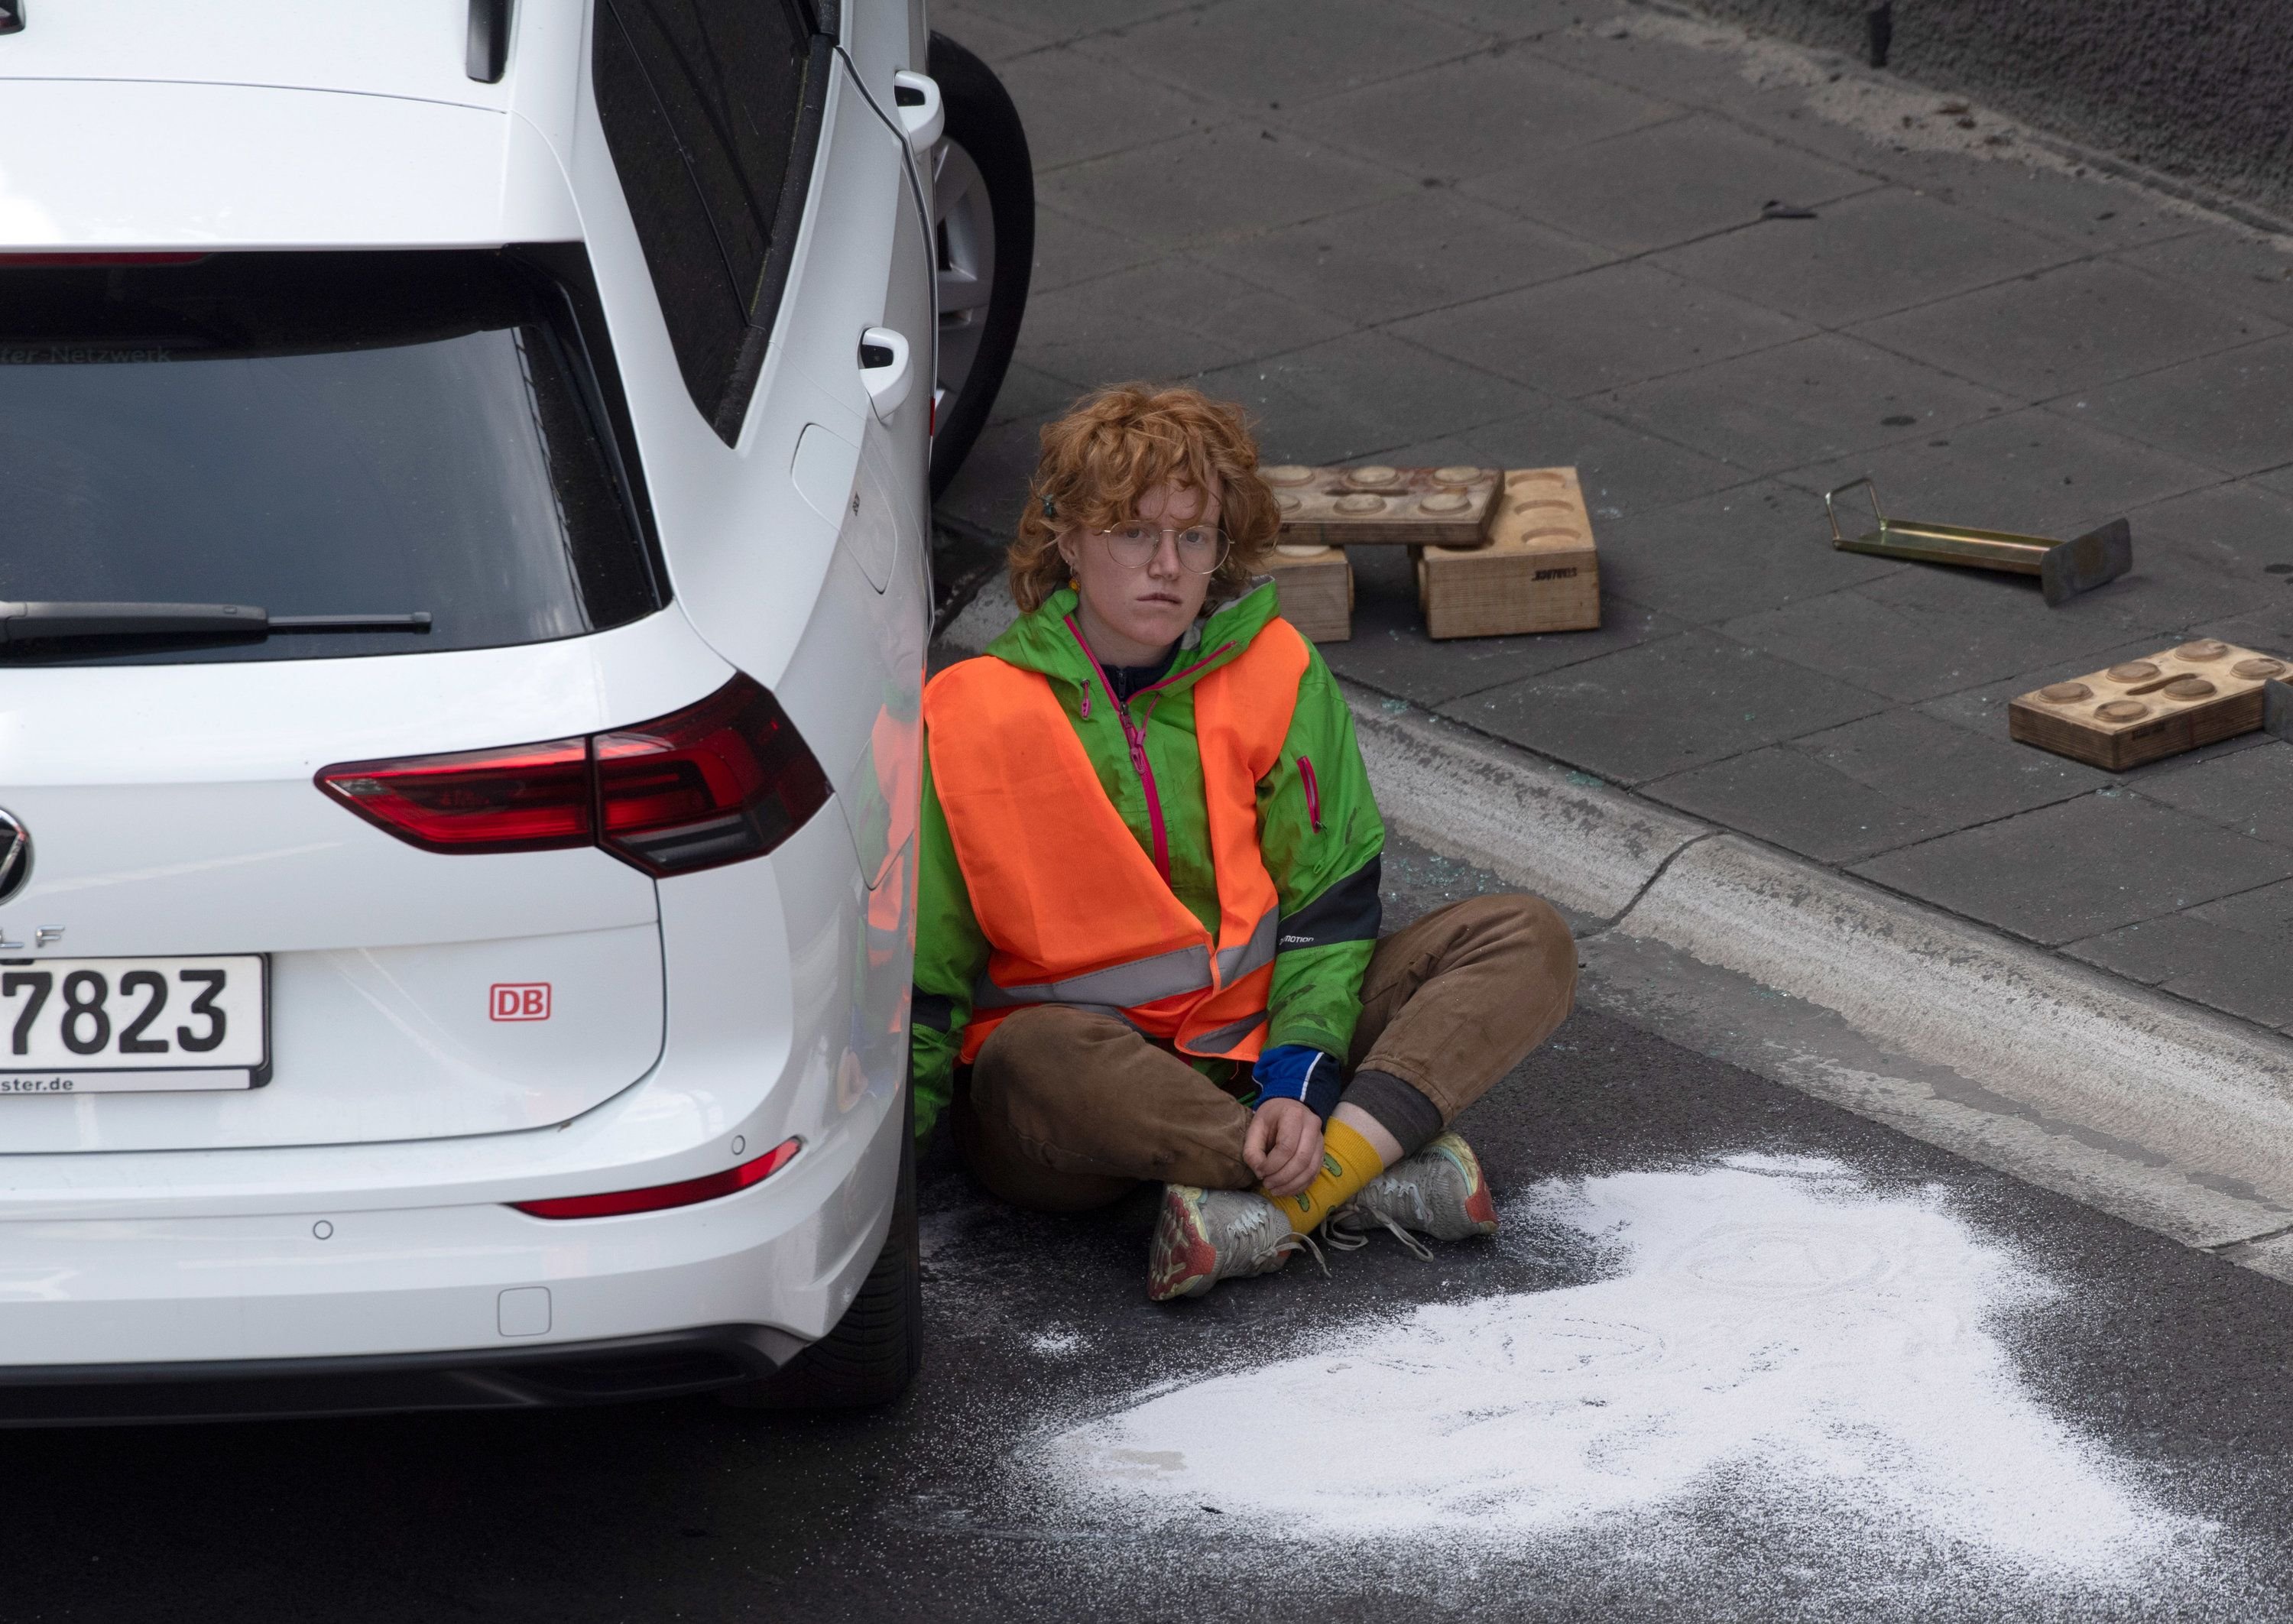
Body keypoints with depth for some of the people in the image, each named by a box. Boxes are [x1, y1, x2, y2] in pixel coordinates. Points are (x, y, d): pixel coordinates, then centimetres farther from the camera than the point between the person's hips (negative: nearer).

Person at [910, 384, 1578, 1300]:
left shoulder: (1274, 674, 0)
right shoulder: (972, 720, -8)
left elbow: (1328, 903, 0)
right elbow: (921, 979, -4)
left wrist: (1299, 1078, -17)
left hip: (1253, 1055, 4)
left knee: (1526, 942, -13)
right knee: (1035, 1059, -41)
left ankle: (1283, 1200, -33)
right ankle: (1375, 1176, -31)